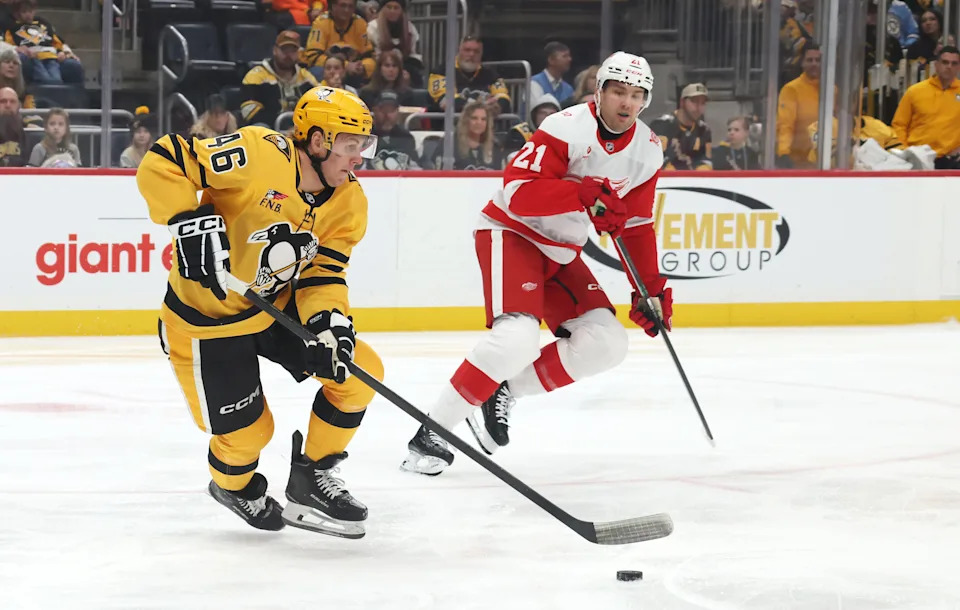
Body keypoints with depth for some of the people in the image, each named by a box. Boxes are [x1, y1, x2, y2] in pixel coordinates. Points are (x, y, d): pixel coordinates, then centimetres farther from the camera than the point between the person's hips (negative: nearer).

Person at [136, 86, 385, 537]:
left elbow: (323, 274, -7)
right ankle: (232, 484, 36)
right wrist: (191, 223, -38)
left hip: (278, 305, 6)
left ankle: (311, 482, 13)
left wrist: (329, 321, -27)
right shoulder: (259, 155, -28)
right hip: (207, 319, -6)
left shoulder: (348, 203, -7)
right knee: (246, 432, -2)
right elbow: (161, 164, -29)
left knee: (359, 371, -7)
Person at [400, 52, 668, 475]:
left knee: (606, 344, -4)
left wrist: (651, 288, 6)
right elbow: (518, 191, -29)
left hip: (562, 252, 8)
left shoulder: (647, 151, 1)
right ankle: (431, 432, -19)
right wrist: (585, 193, -39)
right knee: (518, 338, -28)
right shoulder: (567, 128, -21)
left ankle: (504, 392, 5)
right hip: (512, 233, -8)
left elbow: (636, 227, 11)